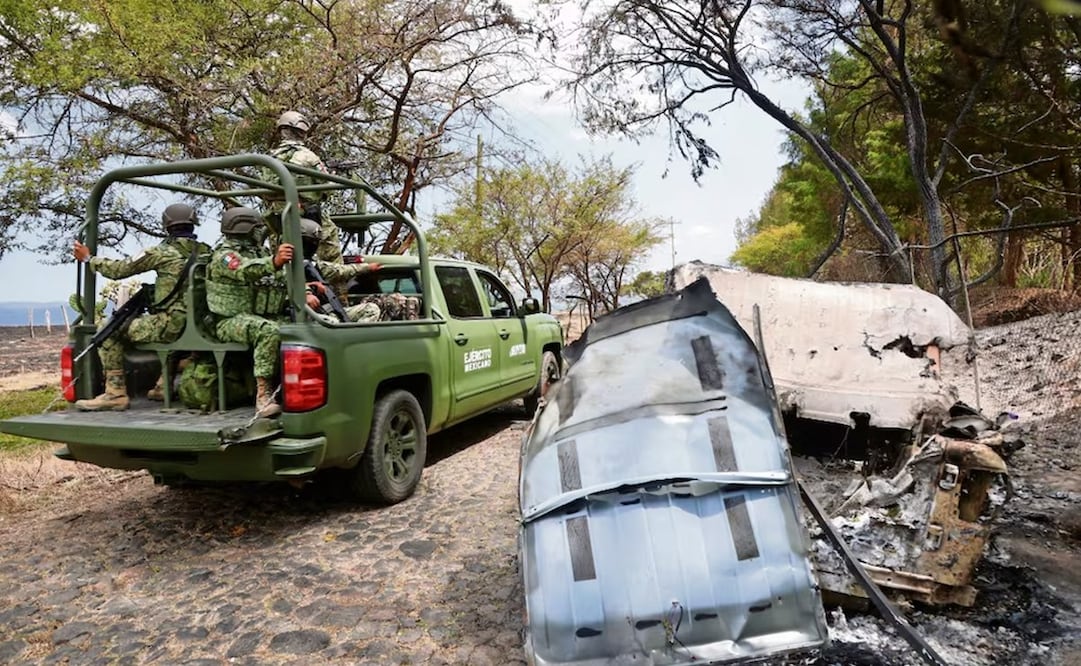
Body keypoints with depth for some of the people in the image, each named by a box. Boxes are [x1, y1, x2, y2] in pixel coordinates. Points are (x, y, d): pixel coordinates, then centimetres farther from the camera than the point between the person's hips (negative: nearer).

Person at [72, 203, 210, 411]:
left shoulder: (163, 252, -7)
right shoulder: (206, 252, 8)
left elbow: (119, 269, -1)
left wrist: (88, 258, 16)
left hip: (172, 323, -7)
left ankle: (115, 392, 4)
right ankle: (164, 385, 33)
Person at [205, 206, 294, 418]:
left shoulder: (259, 252, 19)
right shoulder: (224, 255, -6)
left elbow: (285, 280, 12)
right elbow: (245, 270, -30)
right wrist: (274, 262, -51)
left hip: (263, 316, 7)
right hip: (231, 320, -7)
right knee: (269, 331, -36)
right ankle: (263, 396, -37)